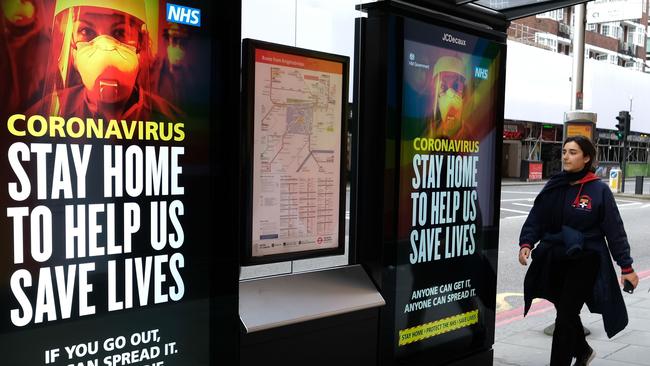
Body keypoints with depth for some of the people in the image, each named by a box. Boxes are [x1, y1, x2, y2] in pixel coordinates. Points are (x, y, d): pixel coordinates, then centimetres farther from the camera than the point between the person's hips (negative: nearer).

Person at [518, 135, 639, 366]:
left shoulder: (599, 190, -8)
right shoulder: (553, 187, 3)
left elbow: (614, 230, -6)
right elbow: (536, 219, 3)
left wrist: (626, 267, -5)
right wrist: (526, 243, -13)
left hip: (585, 262, -5)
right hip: (555, 261, 5)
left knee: (565, 316, -5)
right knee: (566, 312, 19)